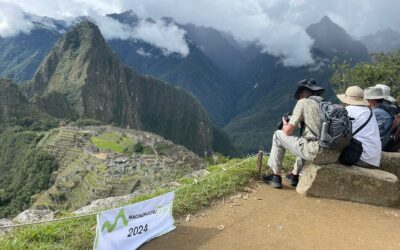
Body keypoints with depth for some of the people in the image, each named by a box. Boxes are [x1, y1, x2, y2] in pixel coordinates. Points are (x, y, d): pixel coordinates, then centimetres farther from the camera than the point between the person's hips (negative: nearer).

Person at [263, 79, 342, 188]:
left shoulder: (304, 102, 0)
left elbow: (288, 131, -2)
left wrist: (285, 124, 21)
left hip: (317, 153, -7)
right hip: (335, 156, 7)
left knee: (278, 135, 11)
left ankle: (276, 177, 18)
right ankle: (294, 175, 38)